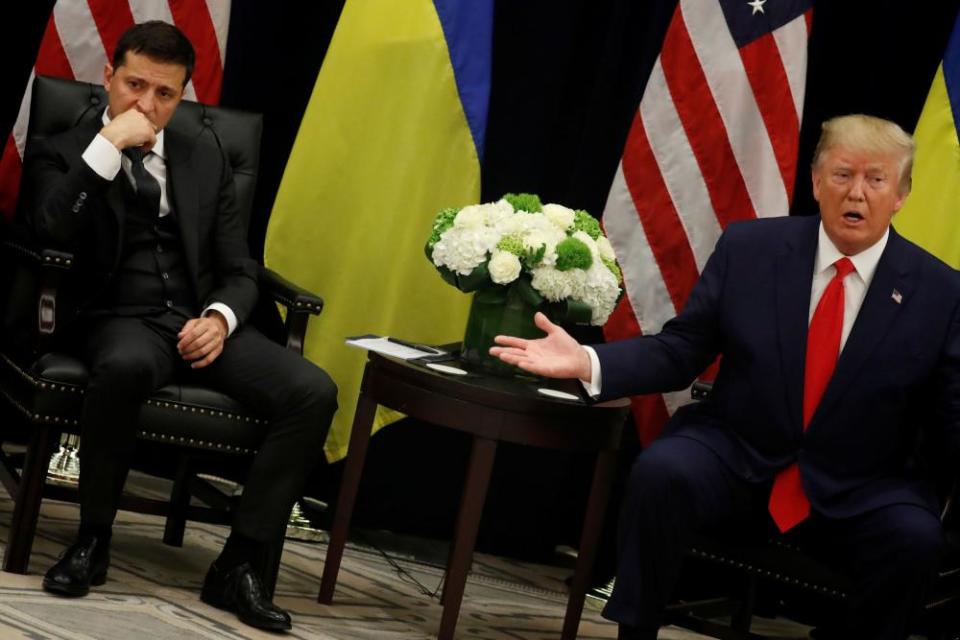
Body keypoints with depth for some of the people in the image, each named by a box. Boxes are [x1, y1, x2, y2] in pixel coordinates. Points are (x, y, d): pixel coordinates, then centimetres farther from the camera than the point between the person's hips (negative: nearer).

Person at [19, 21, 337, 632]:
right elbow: (51, 234, -14)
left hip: (201, 320, 4)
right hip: (119, 319, -4)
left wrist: (220, 319, -8)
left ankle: (239, 563, -17)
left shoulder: (207, 161, 18)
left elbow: (239, 271, 15)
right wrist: (108, 146, -14)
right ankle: (93, 540, -20)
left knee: (314, 392, -23)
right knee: (127, 367, -42)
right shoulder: (61, 154, 8)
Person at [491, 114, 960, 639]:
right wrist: (588, 363, -15)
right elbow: (680, 351, 1)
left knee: (914, 537, -30)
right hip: (736, 457, 1)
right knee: (661, 470, -29)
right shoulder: (748, 248, -2)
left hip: (858, 492, 0)